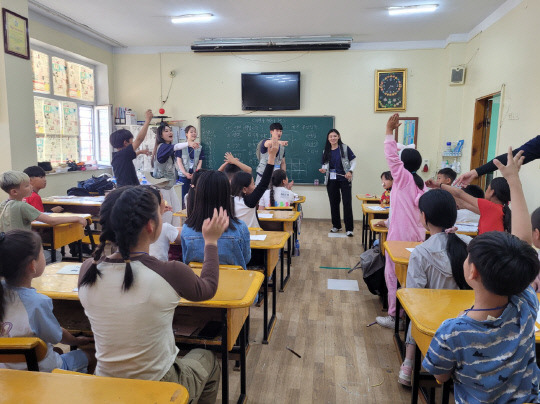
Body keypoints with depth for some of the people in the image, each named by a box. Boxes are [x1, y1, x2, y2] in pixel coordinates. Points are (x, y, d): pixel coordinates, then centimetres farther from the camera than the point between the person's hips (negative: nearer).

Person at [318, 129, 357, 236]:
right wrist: (323, 169, -12)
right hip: (331, 180, 4)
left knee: (347, 203, -5)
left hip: (344, 179, -3)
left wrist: (350, 171, -16)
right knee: (334, 203, 10)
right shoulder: (326, 151, 8)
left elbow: (353, 160, -1)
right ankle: (336, 225, 24)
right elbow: (325, 164, 11)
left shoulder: (345, 148, -3)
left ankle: (349, 228, 0)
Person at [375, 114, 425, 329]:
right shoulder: (420, 183, 12)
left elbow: (391, 156, -14)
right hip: (416, 234, 8)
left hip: (401, 235, -8)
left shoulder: (403, 178, -8)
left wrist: (389, 132, -10)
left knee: (394, 274, 1)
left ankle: (394, 316, 7)